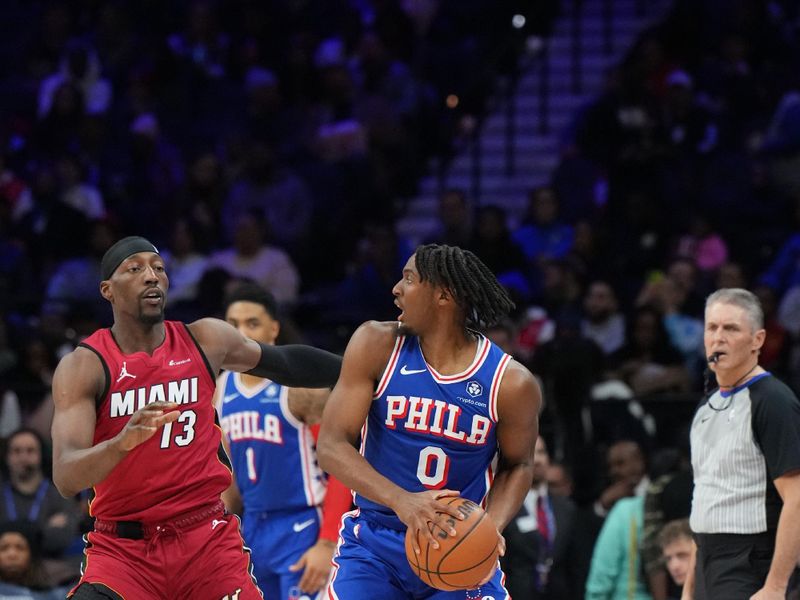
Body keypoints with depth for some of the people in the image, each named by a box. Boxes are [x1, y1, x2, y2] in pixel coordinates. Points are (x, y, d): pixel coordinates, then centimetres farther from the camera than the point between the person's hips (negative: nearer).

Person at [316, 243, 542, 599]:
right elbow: (331, 445, -14)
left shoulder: (511, 383, -10)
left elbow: (517, 465, 7)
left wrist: (492, 526, -14)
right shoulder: (377, 346, -9)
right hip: (374, 543, 0)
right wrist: (401, 500, -31)